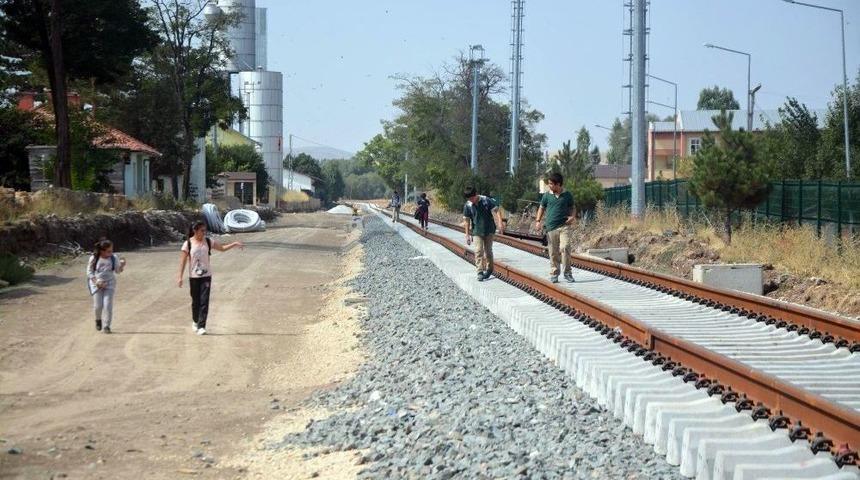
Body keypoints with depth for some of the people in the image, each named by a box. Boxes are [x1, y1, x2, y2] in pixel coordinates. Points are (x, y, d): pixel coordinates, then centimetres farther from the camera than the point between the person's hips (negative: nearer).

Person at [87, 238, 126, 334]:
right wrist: (96, 282, -16)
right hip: (97, 285, 0)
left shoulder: (114, 258, -8)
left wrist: (122, 266, -21)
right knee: (98, 306, -1)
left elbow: (117, 271, 1)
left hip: (109, 284, 0)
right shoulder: (94, 259, -12)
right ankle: (98, 320, 31)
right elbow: (89, 272, -4)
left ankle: (106, 326, -1)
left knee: (108, 305, -11)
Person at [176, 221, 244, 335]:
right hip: (193, 277, -1)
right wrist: (180, 276, -11)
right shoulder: (188, 244, -8)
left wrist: (235, 244, -5)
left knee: (204, 301, -8)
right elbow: (183, 261, -7)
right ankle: (195, 321, 34)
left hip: (206, 276, 1)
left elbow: (222, 248, 8)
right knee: (195, 301, 10)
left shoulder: (209, 242, 0)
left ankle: (201, 326, -8)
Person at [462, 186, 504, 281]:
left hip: (489, 230, -1)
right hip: (477, 232, 1)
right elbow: (466, 220, 1)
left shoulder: (487, 201, -10)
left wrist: (500, 222, -23)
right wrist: (467, 235, 1)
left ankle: (489, 269, 28)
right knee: (478, 251, -11)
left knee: (488, 250, 9)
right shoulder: (467, 206, -5)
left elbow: (496, 211, -10)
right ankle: (480, 272, -10)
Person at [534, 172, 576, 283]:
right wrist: (538, 221, 3)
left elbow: (572, 208, 14)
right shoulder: (547, 195, 6)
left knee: (565, 247, -15)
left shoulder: (567, 195, 4)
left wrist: (573, 217, -5)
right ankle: (554, 274, 15)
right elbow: (542, 208, 14)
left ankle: (567, 272, -5)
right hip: (551, 227, 1)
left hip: (564, 226, -1)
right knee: (553, 252, 4)